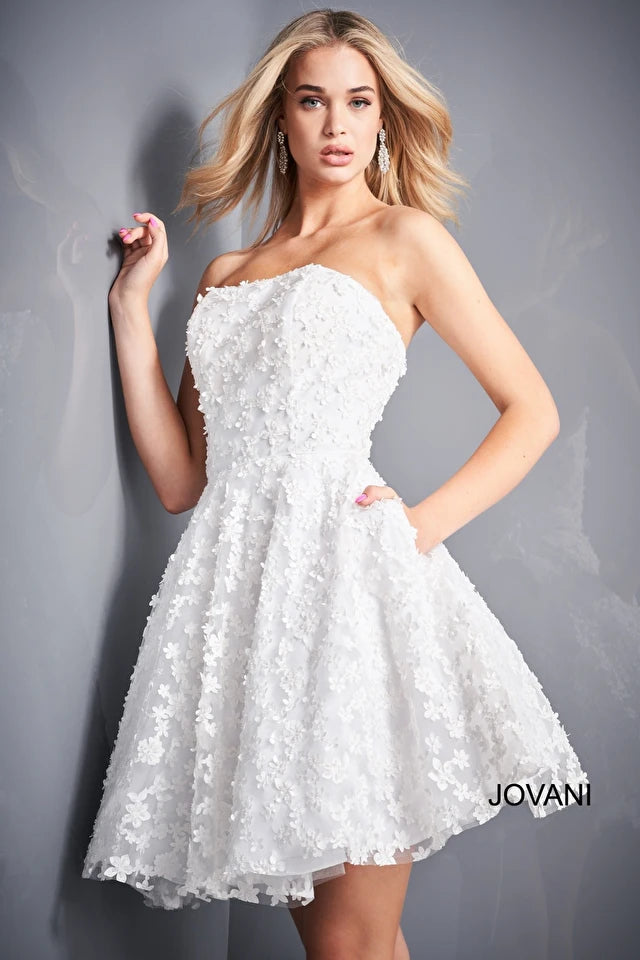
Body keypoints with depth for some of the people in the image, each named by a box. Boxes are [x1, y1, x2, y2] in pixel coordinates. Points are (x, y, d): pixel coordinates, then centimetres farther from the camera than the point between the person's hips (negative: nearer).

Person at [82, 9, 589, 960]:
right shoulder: (226, 273, 20)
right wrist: (131, 301, 14)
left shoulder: (406, 238, 7)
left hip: (345, 567, -4)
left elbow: (533, 410, 5)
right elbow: (181, 480, 13)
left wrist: (429, 522, -8)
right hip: (240, 577, 5)